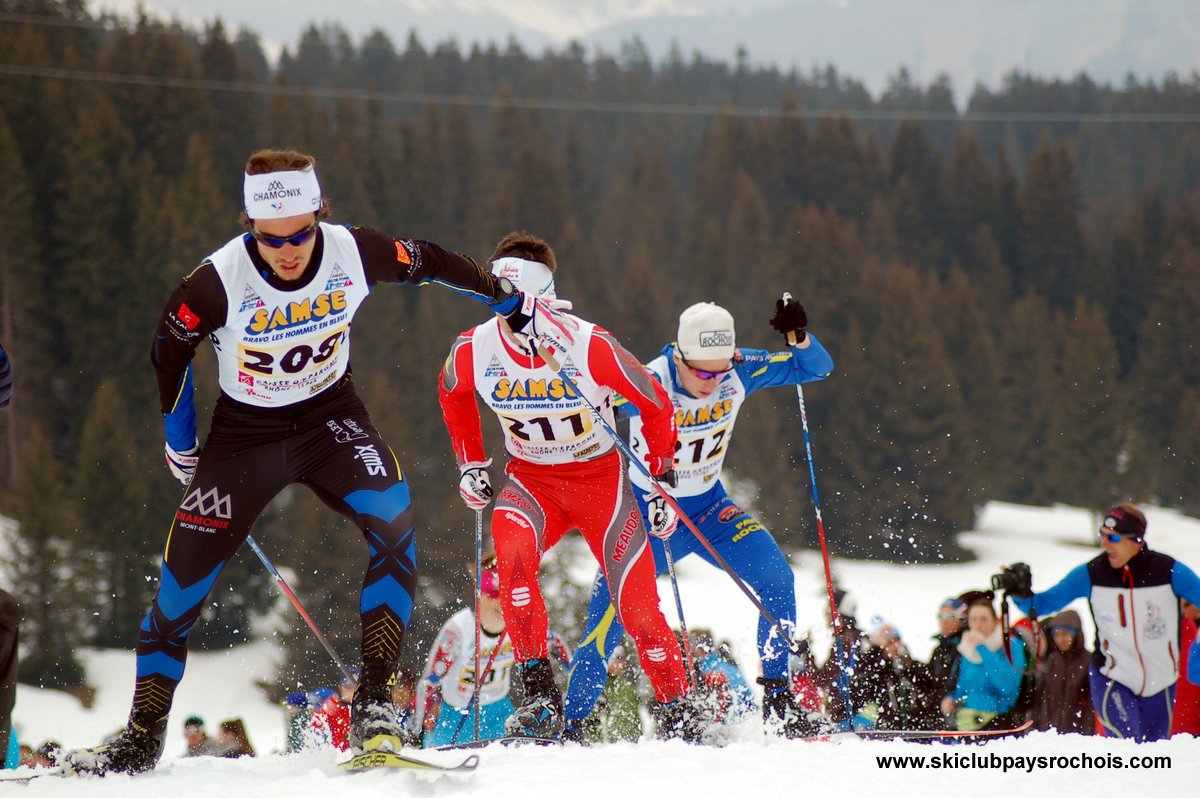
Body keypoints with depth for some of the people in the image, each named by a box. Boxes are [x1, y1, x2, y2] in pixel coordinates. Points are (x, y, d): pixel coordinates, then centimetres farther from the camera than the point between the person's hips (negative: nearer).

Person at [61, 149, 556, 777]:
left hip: (330, 418, 1)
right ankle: (143, 736, 15)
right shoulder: (220, 281, -26)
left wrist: (506, 299, 13)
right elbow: (168, 348, -6)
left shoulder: (353, 253, -21)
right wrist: (181, 443, 5)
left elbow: (428, 262, 0)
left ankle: (373, 701, -22)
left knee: (394, 524, -26)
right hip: (245, 434, -1)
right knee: (184, 577, -3)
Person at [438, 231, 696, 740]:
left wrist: (661, 475, -3)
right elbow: (452, 394, 12)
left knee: (638, 607, -8)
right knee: (512, 552, -31)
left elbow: (654, 402, -6)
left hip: (600, 478, -2)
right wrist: (470, 464, 12)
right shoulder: (473, 351, -14)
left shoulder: (591, 347, -23)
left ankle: (676, 713, 12)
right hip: (531, 480, 2)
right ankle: (539, 695, -27)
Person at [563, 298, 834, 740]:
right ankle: (571, 723, -4)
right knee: (610, 608, -16)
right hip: (650, 511, -3)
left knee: (777, 579, -16)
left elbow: (816, 368, -7)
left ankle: (778, 697, -3)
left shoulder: (739, 372, -14)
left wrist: (800, 336, -28)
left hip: (710, 507, 3)